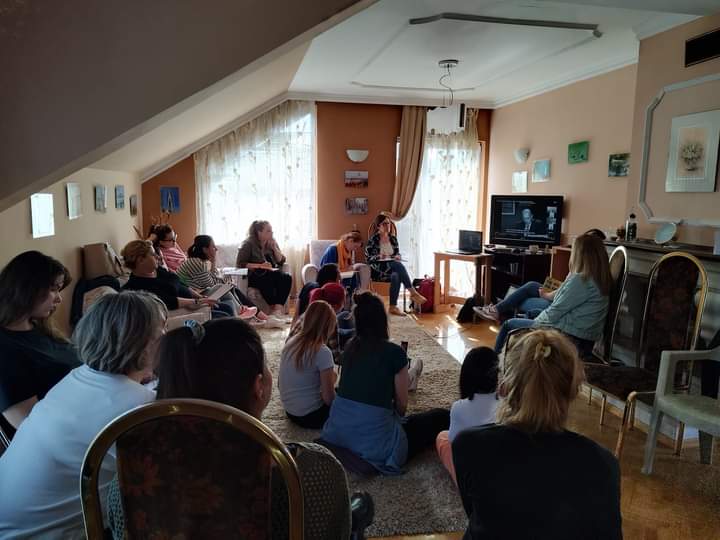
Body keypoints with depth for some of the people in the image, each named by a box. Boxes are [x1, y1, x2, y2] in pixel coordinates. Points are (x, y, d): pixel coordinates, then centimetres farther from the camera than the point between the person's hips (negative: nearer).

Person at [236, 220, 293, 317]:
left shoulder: (272, 243, 15)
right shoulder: (249, 244, -1)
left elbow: (281, 261, 12)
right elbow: (240, 264, -10)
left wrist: (274, 248, -3)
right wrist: (260, 266, -18)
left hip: (271, 273, 5)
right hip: (254, 275, -5)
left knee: (287, 277, -27)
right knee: (267, 279, -39)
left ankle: (279, 307, -35)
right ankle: (274, 307, -33)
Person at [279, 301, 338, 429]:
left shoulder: (290, 343, 0)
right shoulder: (322, 352, -22)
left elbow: (280, 384, 10)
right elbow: (329, 399, -19)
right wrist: (332, 380, 1)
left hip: (290, 412, 7)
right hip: (311, 416, -7)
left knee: (338, 393, 23)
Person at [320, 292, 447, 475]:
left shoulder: (350, 348, 7)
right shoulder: (394, 352, -11)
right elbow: (402, 405, -2)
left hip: (338, 434, 7)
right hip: (374, 442, -7)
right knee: (442, 417, 9)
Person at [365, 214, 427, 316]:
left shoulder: (393, 239, 15)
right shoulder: (373, 240, -1)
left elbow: (397, 253, 20)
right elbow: (368, 258, -4)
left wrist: (397, 257, -5)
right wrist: (379, 257, -22)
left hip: (392, 268, 5)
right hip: (378, 269, -5)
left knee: (396, 276, -35)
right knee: (398, 265, -34)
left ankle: (393, 307, -36)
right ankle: (413, 293, -33)